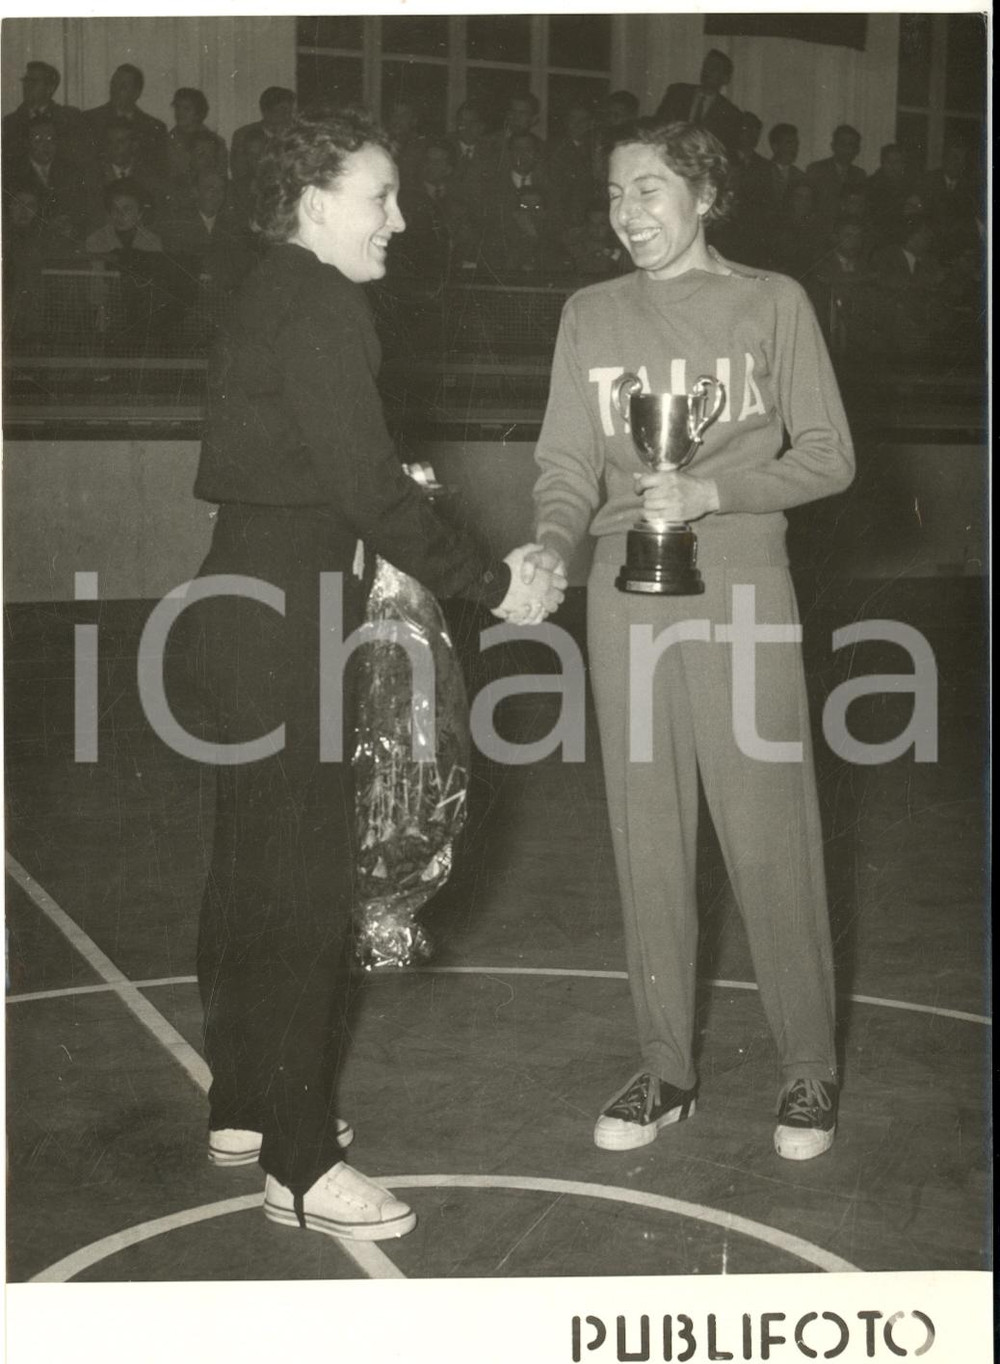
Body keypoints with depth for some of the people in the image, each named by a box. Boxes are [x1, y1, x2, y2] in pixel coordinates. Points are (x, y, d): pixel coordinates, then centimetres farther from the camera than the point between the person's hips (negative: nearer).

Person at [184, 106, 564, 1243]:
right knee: (304, 885, -4)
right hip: (282, 624, -10)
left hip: (250, 608, 10)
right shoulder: (318, 309, -15)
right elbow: (369, 488, -21)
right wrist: (491, 585, -13)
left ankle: (241, 1106, 30)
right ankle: (299, 1166, 5)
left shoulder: (274, 299, 15)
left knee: (252, 870, 17)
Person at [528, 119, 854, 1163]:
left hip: (741, 592, -3)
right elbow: (568, 466, 4)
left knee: (768, 831, -1)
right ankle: (665, 1068, 20)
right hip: (625, 596, 3)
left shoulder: (772, 303, 2)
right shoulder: (591, 316, 10)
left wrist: (713, 492, -15)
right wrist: (551, 544, -17)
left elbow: (828, 455, 0)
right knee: (646, 835, 8)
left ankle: (809, 1067, 16)